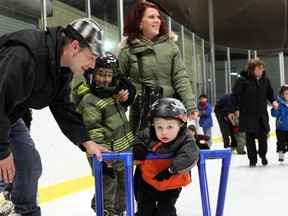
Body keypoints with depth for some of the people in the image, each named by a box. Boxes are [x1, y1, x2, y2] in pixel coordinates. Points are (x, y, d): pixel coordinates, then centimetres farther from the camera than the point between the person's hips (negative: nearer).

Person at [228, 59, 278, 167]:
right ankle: (252, 159, 17)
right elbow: (234, 96, -9)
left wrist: (274, 100, -2)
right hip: (248, 114, -3)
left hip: (262, 114, 3)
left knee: (263, 136, 4)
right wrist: (232, 111, -10)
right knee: (250, 137, 4)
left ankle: (263, 155, 30)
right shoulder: (243, 80, -10)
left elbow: (270, 93, 19)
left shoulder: (265, 80, 4)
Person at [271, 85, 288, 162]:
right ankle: (281, 155, 20)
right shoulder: (279, 104, -13)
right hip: (281, 128, -2)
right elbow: (274, 114, -16)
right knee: (281, 142, 8)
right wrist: (275, 108, -32)